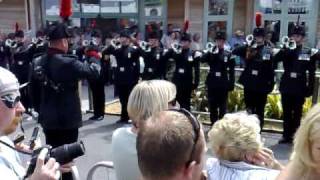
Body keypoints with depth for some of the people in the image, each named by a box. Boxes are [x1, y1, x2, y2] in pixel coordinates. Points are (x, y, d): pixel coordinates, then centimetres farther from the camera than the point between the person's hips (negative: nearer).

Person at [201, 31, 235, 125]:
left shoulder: (229, 54, 1)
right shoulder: (211, 52, 5)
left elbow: (231, 71, 0)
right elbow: (202, 59, -13)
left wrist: (231, 84, -5)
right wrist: (211, 52, -19)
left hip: (223, 83, -1)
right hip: (212, 82, 2)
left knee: (222, 106, 3)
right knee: (212, 106, 8)